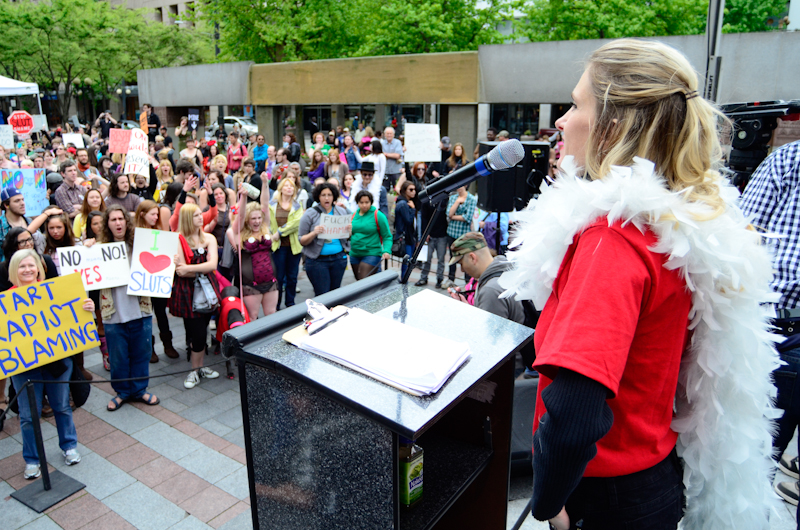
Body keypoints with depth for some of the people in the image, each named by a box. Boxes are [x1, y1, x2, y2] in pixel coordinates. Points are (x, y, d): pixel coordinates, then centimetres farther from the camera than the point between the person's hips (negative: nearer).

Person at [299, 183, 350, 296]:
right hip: (317, 260, -3)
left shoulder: (341, 211, 8)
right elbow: (302, 241, -4)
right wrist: (314, 233, -22)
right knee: (322, 295, -5)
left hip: (339, 259, 3)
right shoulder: (310, 214, -3)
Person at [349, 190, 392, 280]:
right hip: (354, 255, 6)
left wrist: (386, 251, -22)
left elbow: (387, 237, -7)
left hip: (372, 254, -6)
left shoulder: (378, 216, -6)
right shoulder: (354, 215, 9)